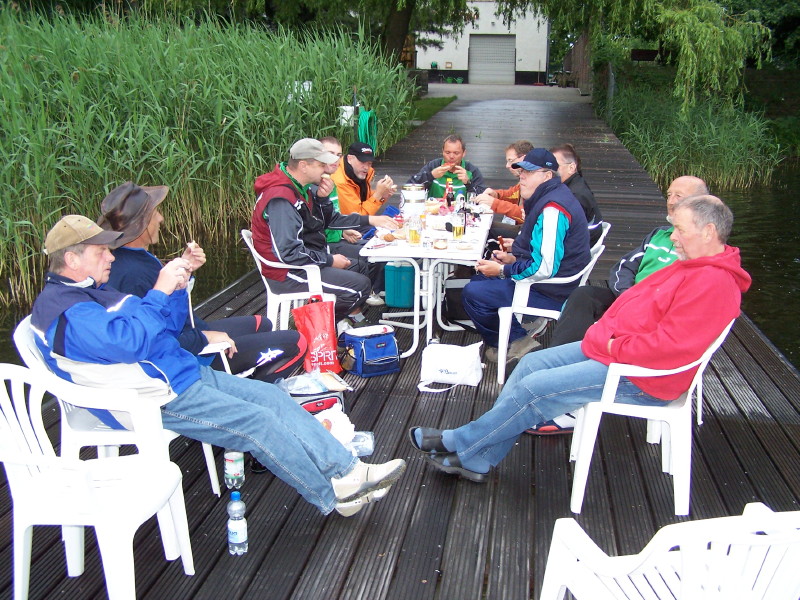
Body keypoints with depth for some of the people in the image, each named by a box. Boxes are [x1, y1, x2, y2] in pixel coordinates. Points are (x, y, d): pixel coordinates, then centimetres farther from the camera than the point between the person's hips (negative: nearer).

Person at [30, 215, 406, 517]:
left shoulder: (94, 292, 18)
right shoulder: (64, 309, -14)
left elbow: (167, 330, 18)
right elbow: (130, 341, -28)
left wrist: (179, 286, 3)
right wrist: (160, 292, -19)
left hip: (186, 373, 10)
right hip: (161, 399, -10)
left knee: (274, 398, 0)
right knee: (257, 422, -15)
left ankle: (348, 470, 0)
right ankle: (335, 495, 0)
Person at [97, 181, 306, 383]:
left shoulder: (123, 259, 0)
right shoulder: (133, 275, -32)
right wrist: (203, 337, -23)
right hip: (191, 356, -10)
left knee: (261, 324, 29)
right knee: (295, 343, -7)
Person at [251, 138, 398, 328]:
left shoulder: (299, 189, 7)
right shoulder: (281, 199, -26)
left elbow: (328, 220, 16)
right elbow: (289, 253, -30)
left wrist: (370, 219, 5)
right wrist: (330, 261, -17)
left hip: (308, 259, 11)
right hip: (288, 275, -11)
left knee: (360, 267, 20)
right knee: (360, 286, -14)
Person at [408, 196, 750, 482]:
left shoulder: (714, 283, -21)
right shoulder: (690, 266, 13)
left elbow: (671, 344, -27)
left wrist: (614, 346, -18)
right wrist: (605, 329, 3)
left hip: (641, 377, -10)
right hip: (613, 346, 10)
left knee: (536, 388, -14)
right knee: (532, 364, 3)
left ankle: (458, 443, 4)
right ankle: (477, 460, 6)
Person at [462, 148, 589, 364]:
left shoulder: (552, 209, -23)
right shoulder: (545, 199, 11)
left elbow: (544, 269, -29)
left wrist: (502, 271, -17)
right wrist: (513, 258, 7)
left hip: (550, 295, -11)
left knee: (472, 293, -14)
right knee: (480, 279, 20)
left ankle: (514, 342, 2)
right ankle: (518, 336, 15)